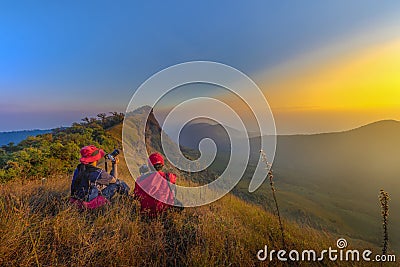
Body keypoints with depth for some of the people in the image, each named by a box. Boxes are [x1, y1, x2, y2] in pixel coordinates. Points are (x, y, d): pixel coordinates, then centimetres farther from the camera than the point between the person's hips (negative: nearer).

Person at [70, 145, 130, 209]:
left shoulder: (77, 169, -7)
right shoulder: (99, 173, -26)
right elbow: (114, 179, -10)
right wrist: (115, 165, 2)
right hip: (92, 203, -7)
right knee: (117, 183, 3)